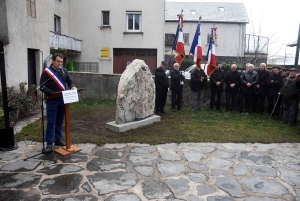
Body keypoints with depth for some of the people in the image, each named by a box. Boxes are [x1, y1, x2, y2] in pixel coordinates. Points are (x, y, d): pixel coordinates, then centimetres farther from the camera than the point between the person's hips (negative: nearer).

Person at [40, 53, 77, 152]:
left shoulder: (64, 71, 9)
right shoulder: (46, 72, -6)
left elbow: (70, 81, 12)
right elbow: (42, 87, -10)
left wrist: (73, 87, -11)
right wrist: (53, 93, -23)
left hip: (62, 100, 5)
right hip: (52, 101, -5)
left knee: (60, 121, 13)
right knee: (51, 122, -1)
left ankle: (58, 139, 24)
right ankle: (49, 143, 8)